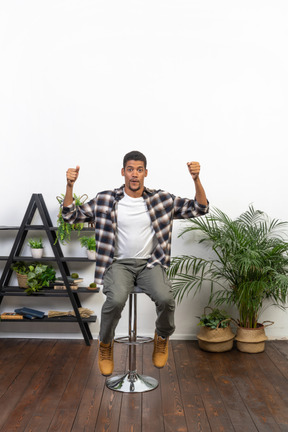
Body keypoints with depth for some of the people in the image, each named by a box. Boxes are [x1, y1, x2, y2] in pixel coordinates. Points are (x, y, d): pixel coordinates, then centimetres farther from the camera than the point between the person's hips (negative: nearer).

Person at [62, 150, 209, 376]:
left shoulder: (162, 200, 2)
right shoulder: (105, 200, 1)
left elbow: (200, 208, 1)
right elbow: (71, 215, 3)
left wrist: (196, 179, -15)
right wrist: (70, 186, -12)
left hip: (150, 263, 1)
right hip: (119, 263, -1)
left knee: (165, 298, -28)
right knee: (116, 299, -31)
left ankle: (162, 338, 9)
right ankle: (105, 345, 2)